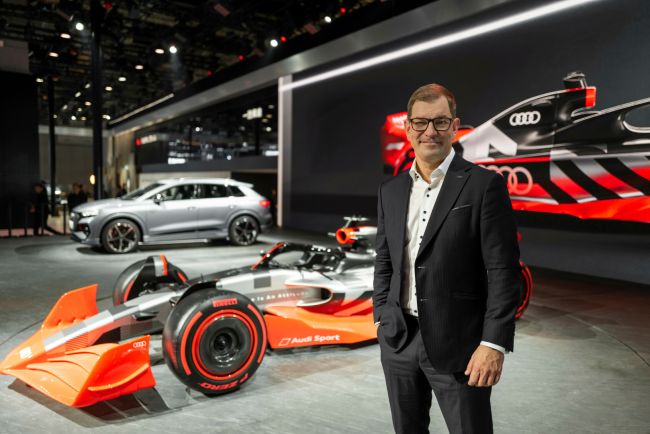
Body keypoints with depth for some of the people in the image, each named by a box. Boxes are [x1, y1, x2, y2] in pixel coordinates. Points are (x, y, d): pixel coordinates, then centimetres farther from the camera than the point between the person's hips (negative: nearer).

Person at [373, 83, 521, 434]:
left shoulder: (484, 185, -8)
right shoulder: (390, 191, 8)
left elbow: (503, 271, -11)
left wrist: (494, 343, -15)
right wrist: (381, 318, 9)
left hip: (457, 344, -4)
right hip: (398, 340, 5)